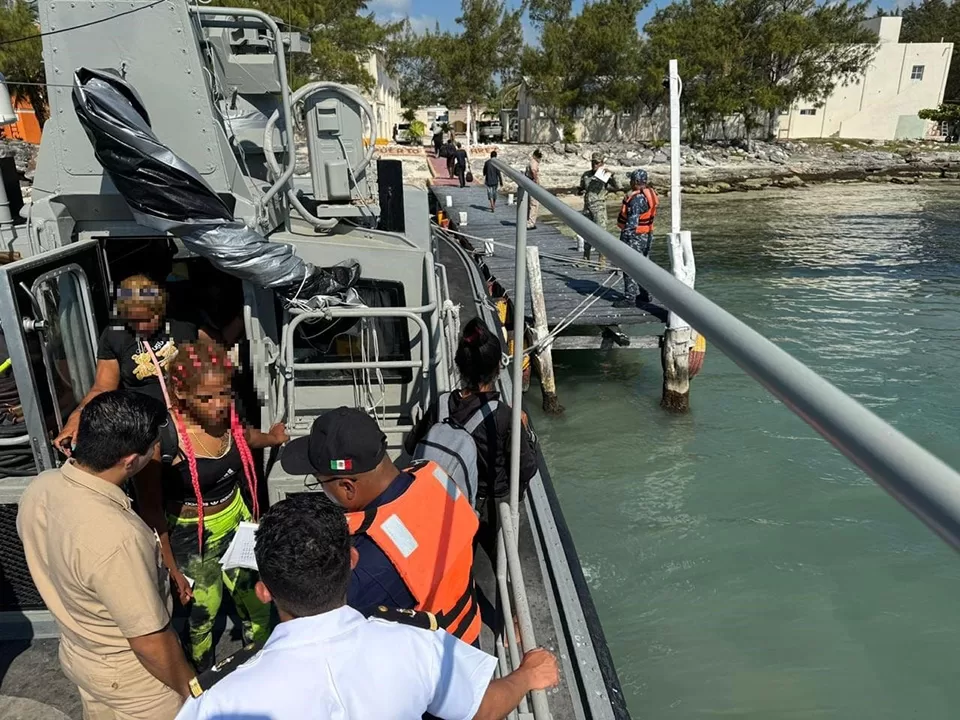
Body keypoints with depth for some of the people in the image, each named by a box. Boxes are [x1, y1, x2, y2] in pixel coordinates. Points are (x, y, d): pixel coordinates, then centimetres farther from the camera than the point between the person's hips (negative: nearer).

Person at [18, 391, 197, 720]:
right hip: (129, 674, -7)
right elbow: (150, 643, -28)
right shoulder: (116, 537, -41)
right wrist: (191, 689, -12)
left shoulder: (38, 489, -16)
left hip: (75, 653, 7)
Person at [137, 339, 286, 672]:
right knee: (202, 615, 16)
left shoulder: (226, 414, -14)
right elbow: (151, 510, -18)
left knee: (258, 605, 17)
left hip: (237, 524, 5)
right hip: (192, 540, -5)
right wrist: (171, 568, -12)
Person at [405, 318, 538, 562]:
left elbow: (411, 446, 0)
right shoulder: (504, 416, -28)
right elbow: (526, 470, -16)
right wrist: (524, 431, -3)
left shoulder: (442, 405, -16)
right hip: (491, 510, -3)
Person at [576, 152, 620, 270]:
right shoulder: (585, 175, 9)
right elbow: (580, 190, 21)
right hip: (587, 208, 5)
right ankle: (586, 259, 20)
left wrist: (611, 176, -27)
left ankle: (603, 261, -3)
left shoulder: (604, 176, -3)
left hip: (599, 208, -5)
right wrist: (580, 192, -2)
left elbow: (616, 188, -15)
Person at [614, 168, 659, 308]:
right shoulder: (651, 193, 7)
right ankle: (645, 294, 27)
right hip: (647, 235, 10)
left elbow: (632, 222, -25)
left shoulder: (637, 198, -22)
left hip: (635, 236, -10)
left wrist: (625, 238, -21)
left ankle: (630, 298, -2)